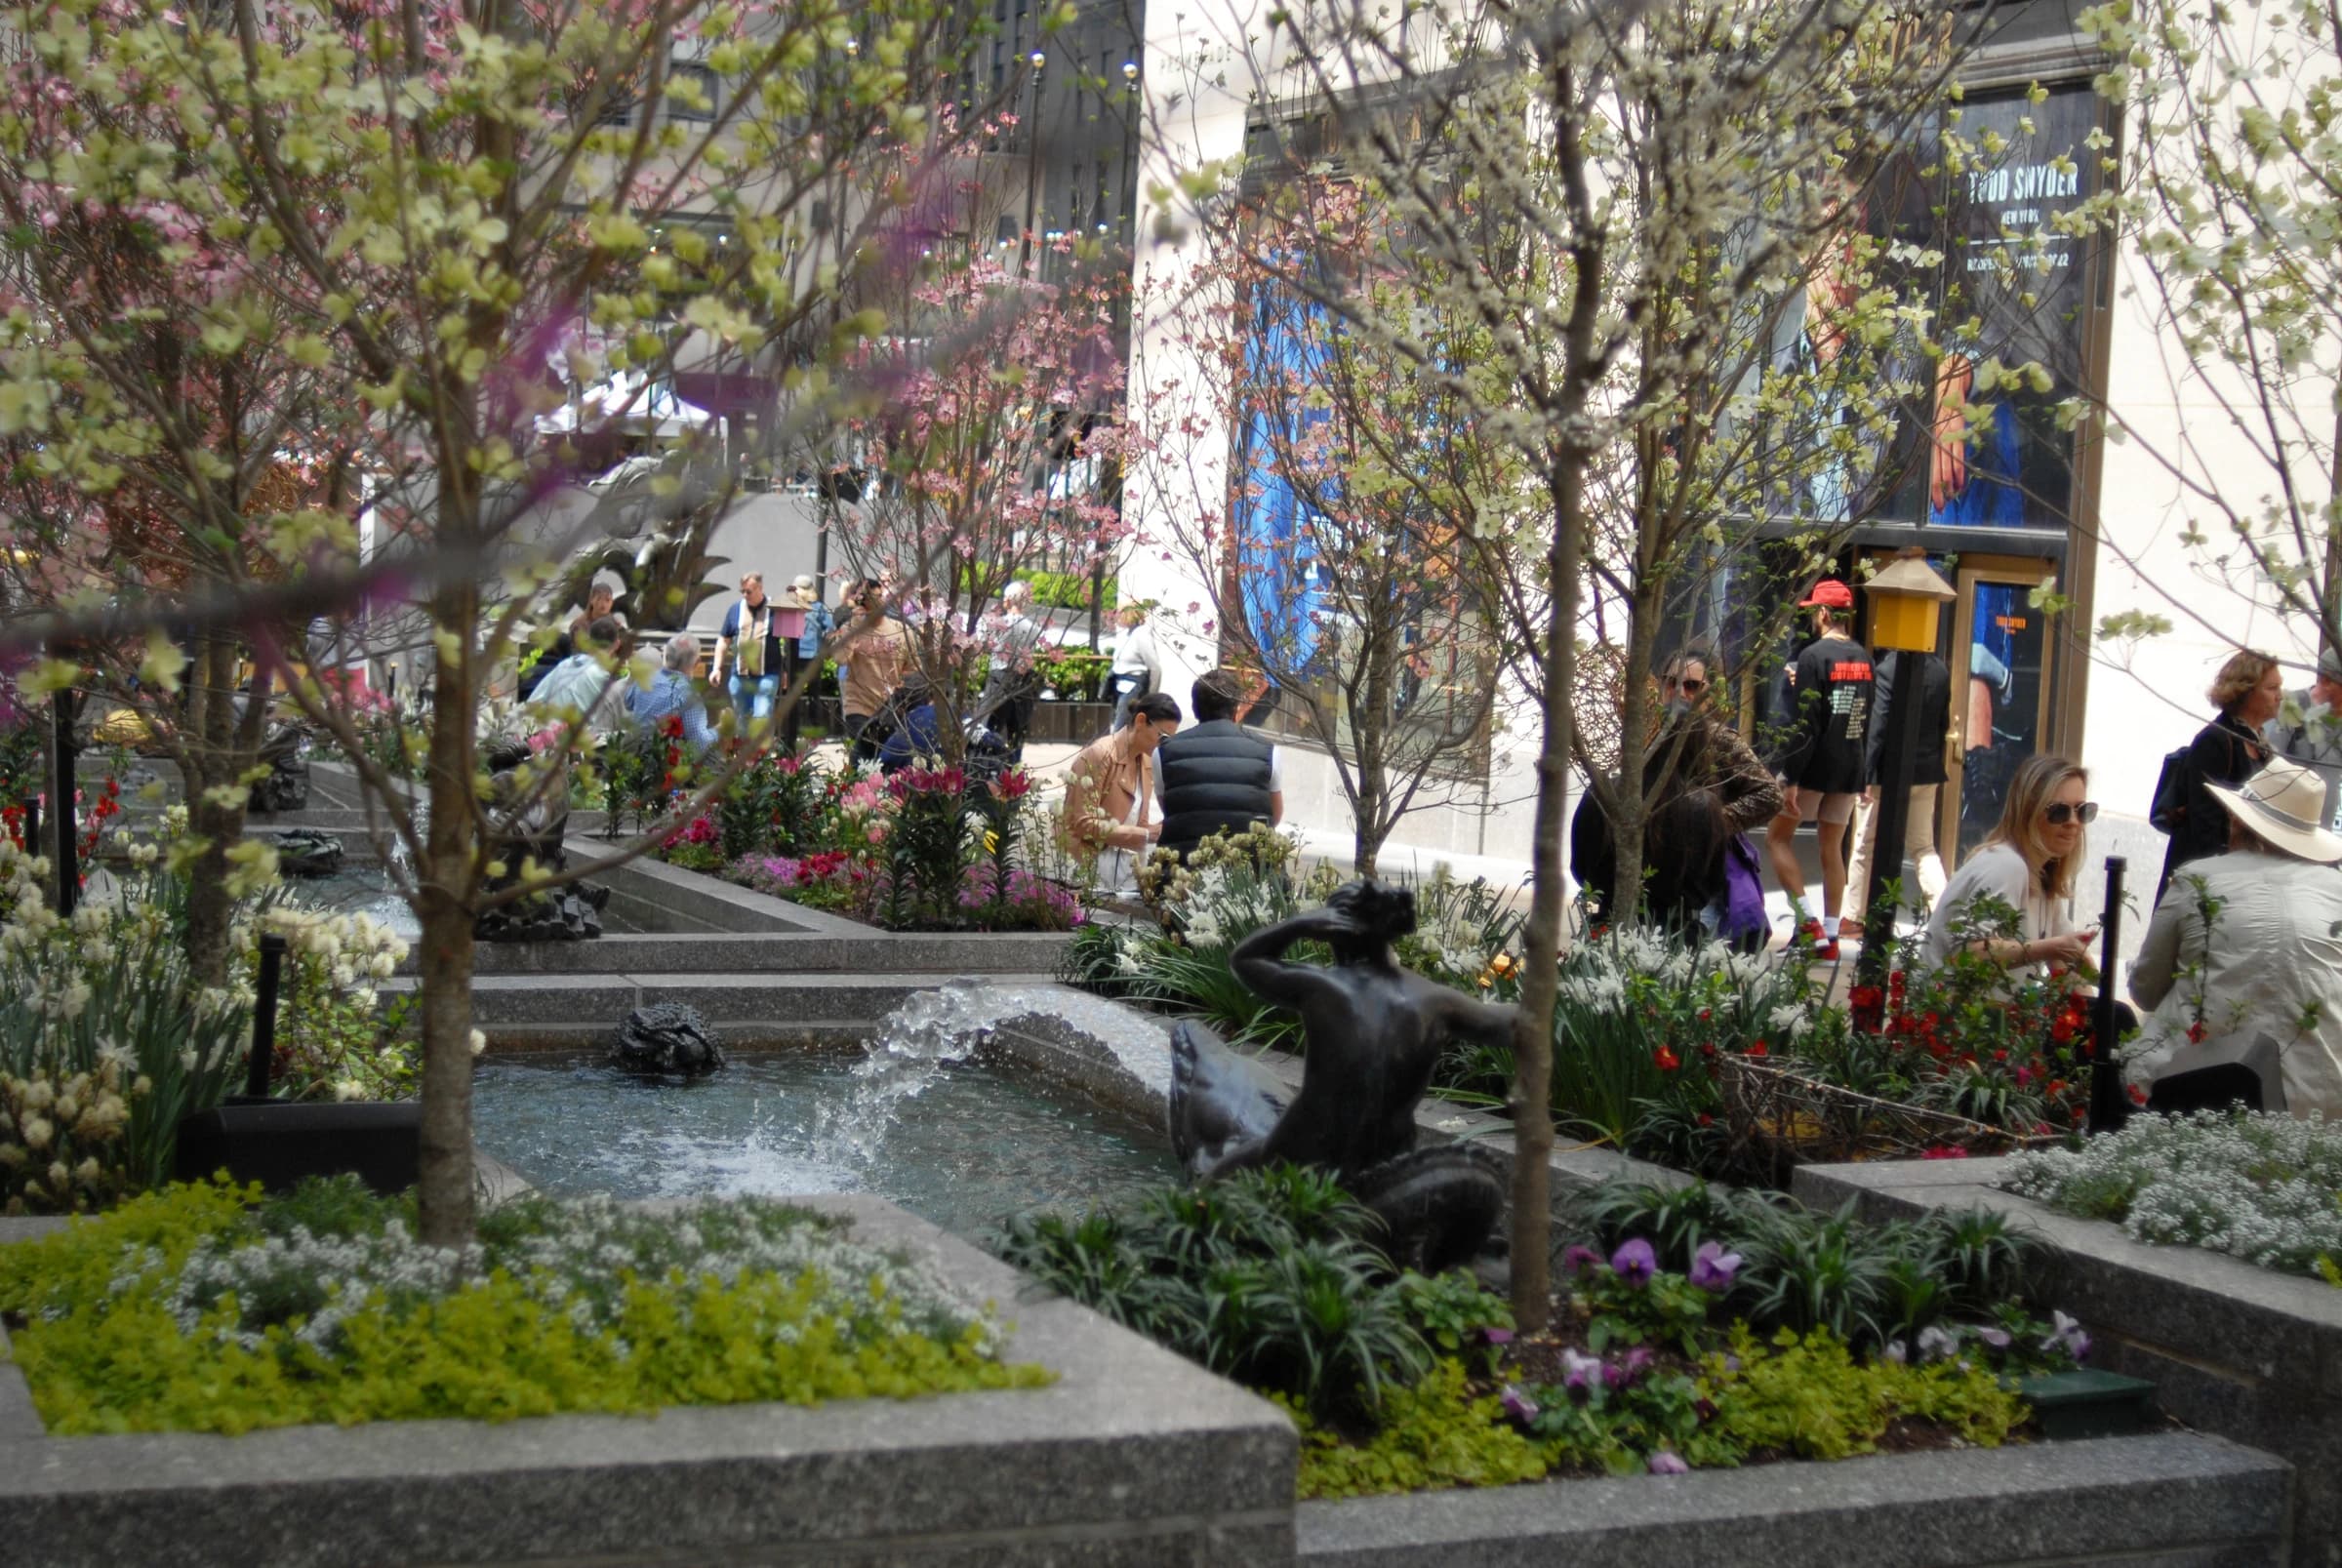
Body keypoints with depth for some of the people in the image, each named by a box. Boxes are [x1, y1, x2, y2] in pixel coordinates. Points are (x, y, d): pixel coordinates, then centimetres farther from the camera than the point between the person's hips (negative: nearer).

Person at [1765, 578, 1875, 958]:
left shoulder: (1814, 655, -13)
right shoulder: (1864, 657, 7)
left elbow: (1805, 723, -17)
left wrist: (1790, 778, -15)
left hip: (1814, 766, -6)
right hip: (1850, 768, 6)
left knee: (1778, 837, 7)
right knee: (1833, 849, 11)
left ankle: (1807, 919, -5)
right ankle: (1830, 935, 11)